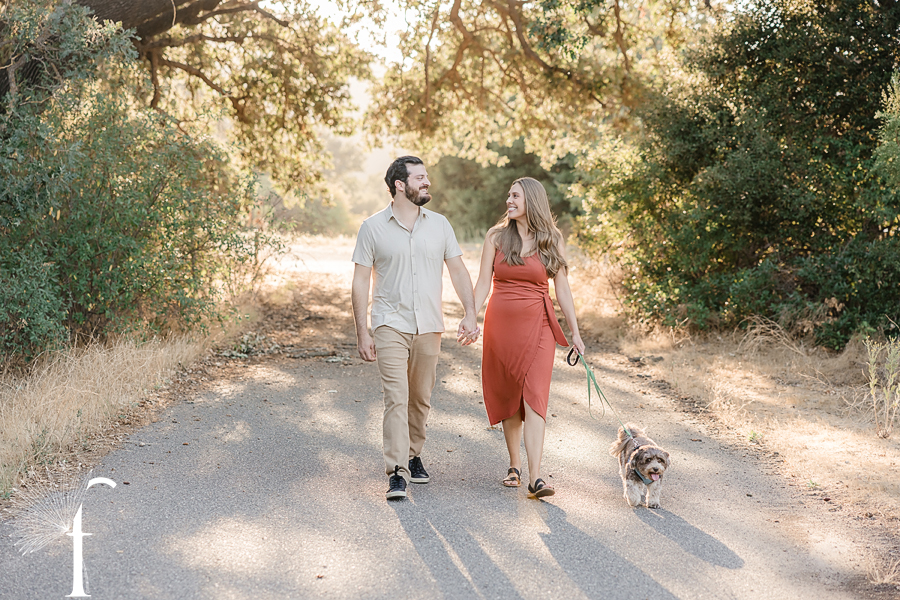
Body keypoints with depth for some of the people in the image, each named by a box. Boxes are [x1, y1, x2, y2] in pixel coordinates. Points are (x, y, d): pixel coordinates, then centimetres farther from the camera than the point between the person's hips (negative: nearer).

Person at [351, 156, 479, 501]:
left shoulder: (439, 224, 7)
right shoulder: (373, 227, -1)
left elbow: (458, 270, 10)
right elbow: (361, 282, 0)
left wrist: (470, 314, -3)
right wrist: (362, 332, -5)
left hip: (429, 327, 3)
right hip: (390, 326, -3)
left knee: (421, 399, 11)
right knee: (396, 398, -12)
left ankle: (413, 455, 29)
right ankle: (397, 473, -13)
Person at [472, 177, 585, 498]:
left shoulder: (552, 240, 3)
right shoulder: (496, 236, 4)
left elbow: (562, 288, 5)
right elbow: (483, 283, 4)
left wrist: (575, 332, 4)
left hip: (537, 326, -2)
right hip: (500, 324, 2)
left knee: (534, 397, -11)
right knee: (507, 397, 9)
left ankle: (535, 477, -17)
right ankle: (514, 466, 25)